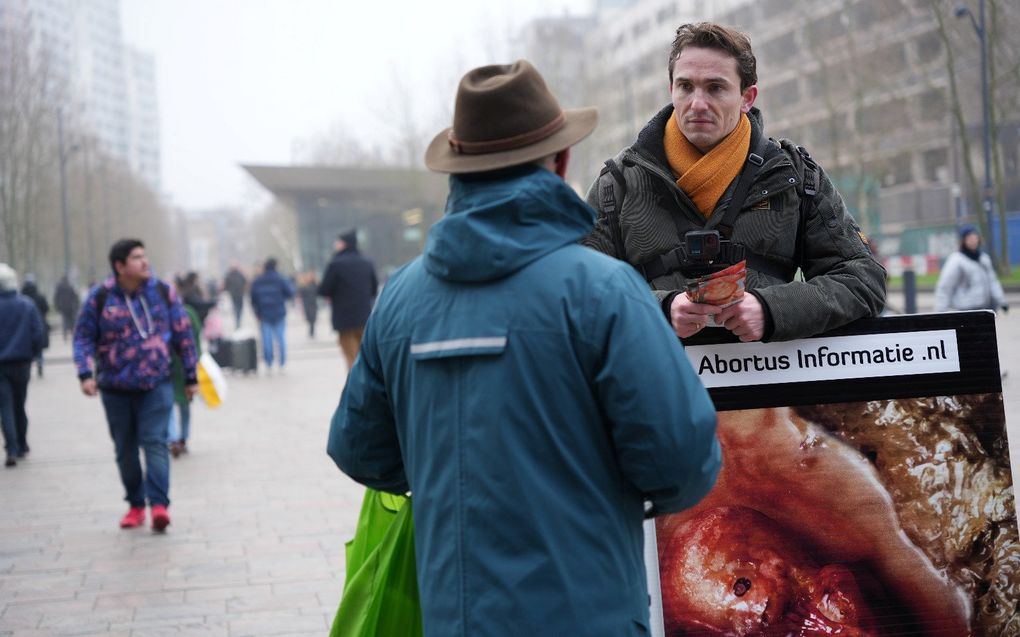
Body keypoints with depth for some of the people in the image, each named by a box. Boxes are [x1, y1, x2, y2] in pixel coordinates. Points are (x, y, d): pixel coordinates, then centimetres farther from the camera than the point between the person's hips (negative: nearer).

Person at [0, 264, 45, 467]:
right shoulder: (28, 305, -4)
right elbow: (39, 333, -6)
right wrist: (31, 355, 6)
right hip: (22, 364, 3)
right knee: (19, 406, 17)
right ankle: (22, 446, 25)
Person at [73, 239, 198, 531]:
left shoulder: (163, 292, 1)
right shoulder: (100, 297, -3)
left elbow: (183, 334, 7)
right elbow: (84, 337, 2)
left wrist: (190, 376, 8)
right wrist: (86, 373, -13)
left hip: (156, 384, -1)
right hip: (115, 387, 1)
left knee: (154, 442, -13)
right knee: (125, 449, 8)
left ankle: (159, 504, -16)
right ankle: (136, 504, 20)